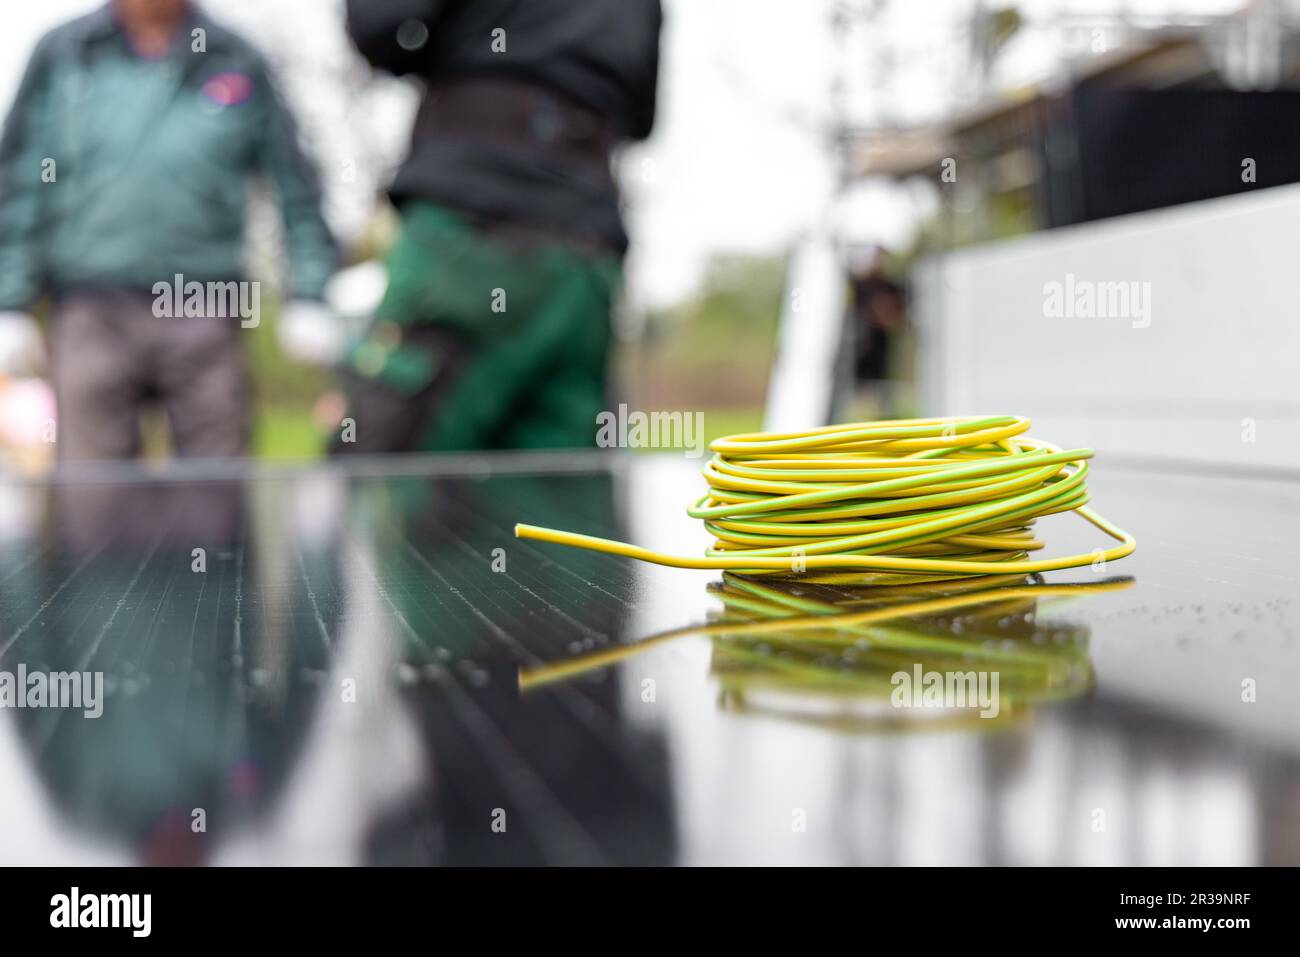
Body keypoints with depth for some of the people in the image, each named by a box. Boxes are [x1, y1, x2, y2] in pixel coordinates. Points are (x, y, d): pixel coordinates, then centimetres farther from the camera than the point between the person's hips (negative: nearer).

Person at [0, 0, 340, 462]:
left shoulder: (237, 63, 8)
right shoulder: (61, 55, 8)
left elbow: (295, 184, 9)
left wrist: (308, 297, 1)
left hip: (205, 313, 0)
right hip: (94, 316, 0)